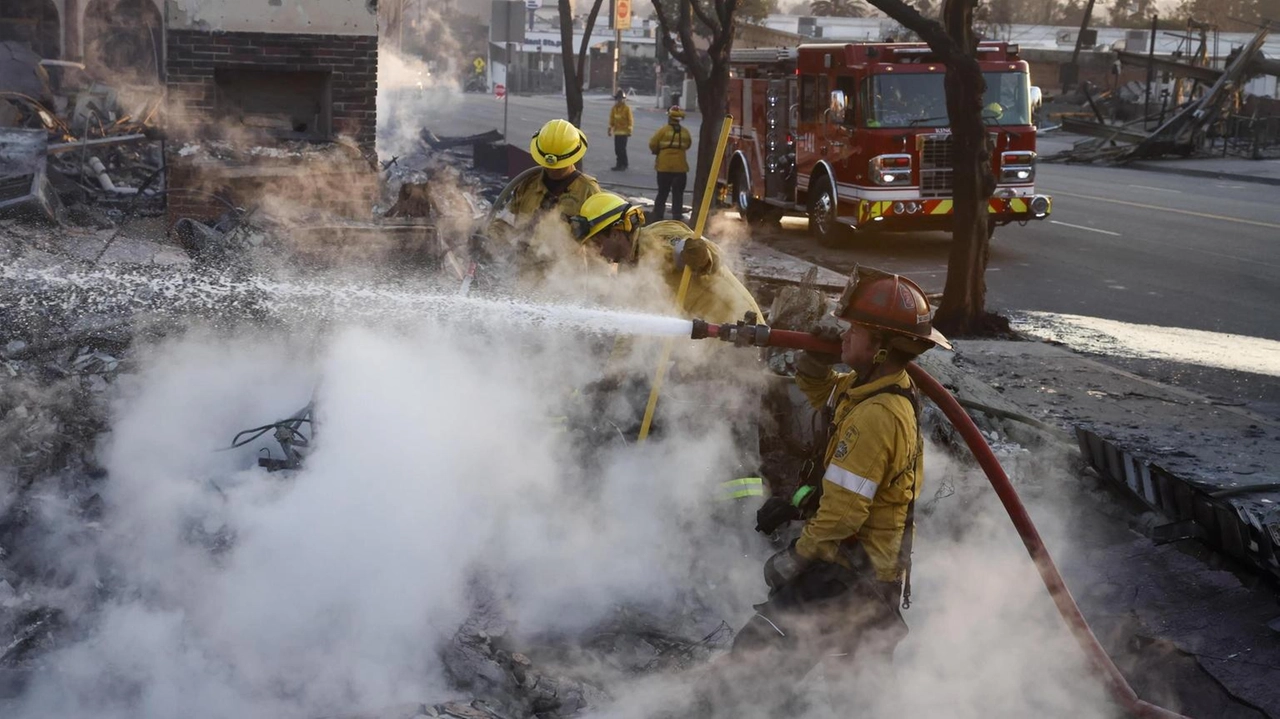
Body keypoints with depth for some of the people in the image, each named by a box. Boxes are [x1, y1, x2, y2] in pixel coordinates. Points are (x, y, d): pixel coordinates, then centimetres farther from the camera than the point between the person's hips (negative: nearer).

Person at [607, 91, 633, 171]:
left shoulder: (627, 108, -7)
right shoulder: (614, 108, 8)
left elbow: (630, 120, -7)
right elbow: (612, 119, 14)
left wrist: (629, 130, -10)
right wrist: (610, 128, 12)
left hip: (624, 131, -6)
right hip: (616, 131, 6)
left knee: (622, 149, -9)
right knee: (617, 149, 8)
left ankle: (622, 164, -3)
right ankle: (620, 164, 19)